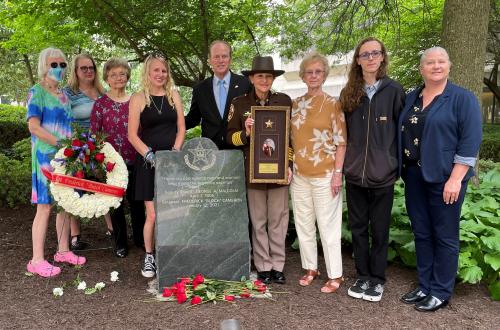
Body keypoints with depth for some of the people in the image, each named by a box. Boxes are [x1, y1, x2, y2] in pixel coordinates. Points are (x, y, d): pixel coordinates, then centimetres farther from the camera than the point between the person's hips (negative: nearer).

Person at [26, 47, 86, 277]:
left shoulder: (63, 95, 16)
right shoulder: (37, 92, -4)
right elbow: (33, 126, -14)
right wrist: (61, 144, -20)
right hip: (46, 155, -7)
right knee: (45, 206, -6)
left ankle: (63, 251, 21)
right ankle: (37, 260, 0)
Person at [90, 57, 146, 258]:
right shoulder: (101, 104, -1)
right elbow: (93, 134, 0)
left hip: (134, 159, 2)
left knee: (137, 200, 9)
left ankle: (140, 238, 26)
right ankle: (120, 242, 23)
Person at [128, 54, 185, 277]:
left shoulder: (174, 95, 10)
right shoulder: (138, 98, 2)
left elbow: (181, 128, 9)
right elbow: (133, 135, -2)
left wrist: (174, 152, -6)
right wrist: (150, 155, -13)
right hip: (148, 162, -2)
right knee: (153, 215, -4)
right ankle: (149, 257, 14)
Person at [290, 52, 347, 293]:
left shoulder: (333, 104, -5)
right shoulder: (295, 104, 9)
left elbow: (341, 142, -7)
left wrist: (337, 173, -12)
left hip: (324, 175, -5)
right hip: (299, 174, 5)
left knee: (328, 226, 1)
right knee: (303, 224, 13)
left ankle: (335, 275, 13)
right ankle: (310, 268, 28)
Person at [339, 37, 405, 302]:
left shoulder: (394, 90, -2)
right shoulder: (349, 93, 6)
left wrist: (397, 164, 0)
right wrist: (343, 164, 8)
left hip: (382, 173, -3)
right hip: (354, 172, 3)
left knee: (379, 230, 8)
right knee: (358, 227, 11)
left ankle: (377, 279, 23)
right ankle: (362, 275, 26)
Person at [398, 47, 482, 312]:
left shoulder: (463, 99, -5)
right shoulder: (411, 99, 12)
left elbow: (470, 142, -11)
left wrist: (455, 179, -17)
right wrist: (404, 170, 12)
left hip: (444, 178, -6)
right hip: (414, 177, 6)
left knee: (445, 236, 4)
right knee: (421, 234, 12)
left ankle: (441, 292, 15)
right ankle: (424, 286, 25)